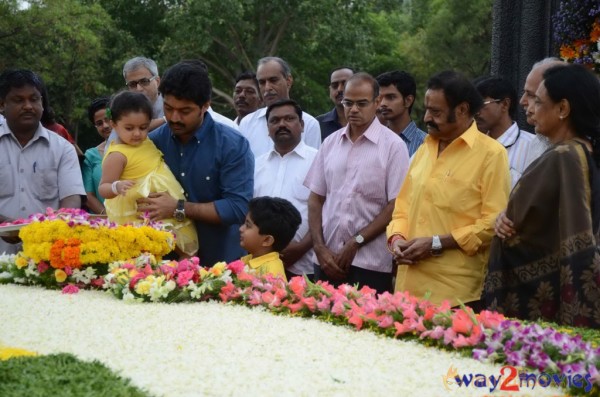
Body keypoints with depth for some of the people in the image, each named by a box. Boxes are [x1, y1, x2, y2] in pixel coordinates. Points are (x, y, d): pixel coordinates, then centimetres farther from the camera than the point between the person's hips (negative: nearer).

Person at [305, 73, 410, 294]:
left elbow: (395, 207, -6)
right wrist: (320, 248, 0)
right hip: (327, 260, 4)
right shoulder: (331, 143, 11)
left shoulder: (393, 145, -2)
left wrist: (356, 242, -9)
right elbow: (315, 199, 11)